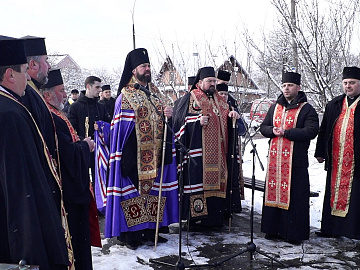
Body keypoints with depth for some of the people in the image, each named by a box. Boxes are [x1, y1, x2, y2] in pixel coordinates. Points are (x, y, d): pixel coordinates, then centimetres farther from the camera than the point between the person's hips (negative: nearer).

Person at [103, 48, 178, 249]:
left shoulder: (155, 92, 15)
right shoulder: (126, 95, -4)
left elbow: (162, 119, 20)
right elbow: (121, 127, -11)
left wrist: (168, 114, -4)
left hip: (155, 153, 6)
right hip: (134, 155, -6)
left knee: (153, 188, 10)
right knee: (133, 189, -2)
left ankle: (150, 229, 21)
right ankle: (131, 234, 9)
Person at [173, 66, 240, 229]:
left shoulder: (218, 100, 20)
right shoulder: (190, 98, 1)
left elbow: (225, 117, 26)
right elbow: (180, 118, -6)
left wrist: (231, 115, 4)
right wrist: (198, 120, -20)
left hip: (217, 152, 6)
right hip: (198, 151, -6)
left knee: (215, 181, 7)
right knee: (198, 180, -7)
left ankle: (213, 217, 16)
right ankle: (195, 218, 3)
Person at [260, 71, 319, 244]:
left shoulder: (307, 109, 0)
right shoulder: (275, 107, 16)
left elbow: (311, 132, -13)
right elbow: (263, 127, 16)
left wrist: (285, 132, -16)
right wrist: (272, 131, -7)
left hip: (296, 160, -4)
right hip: (275, 158, 5)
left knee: (295, 195, -1)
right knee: (274, 191, 8)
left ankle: (294, 232, 11)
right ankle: (274, 228, 20)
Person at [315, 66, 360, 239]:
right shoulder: (334, 105, 13)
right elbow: (323, 130, 16)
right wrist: (320, 152, 13)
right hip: (335, 159, 5)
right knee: (334, 193, 12)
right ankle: (331, 228, 22)